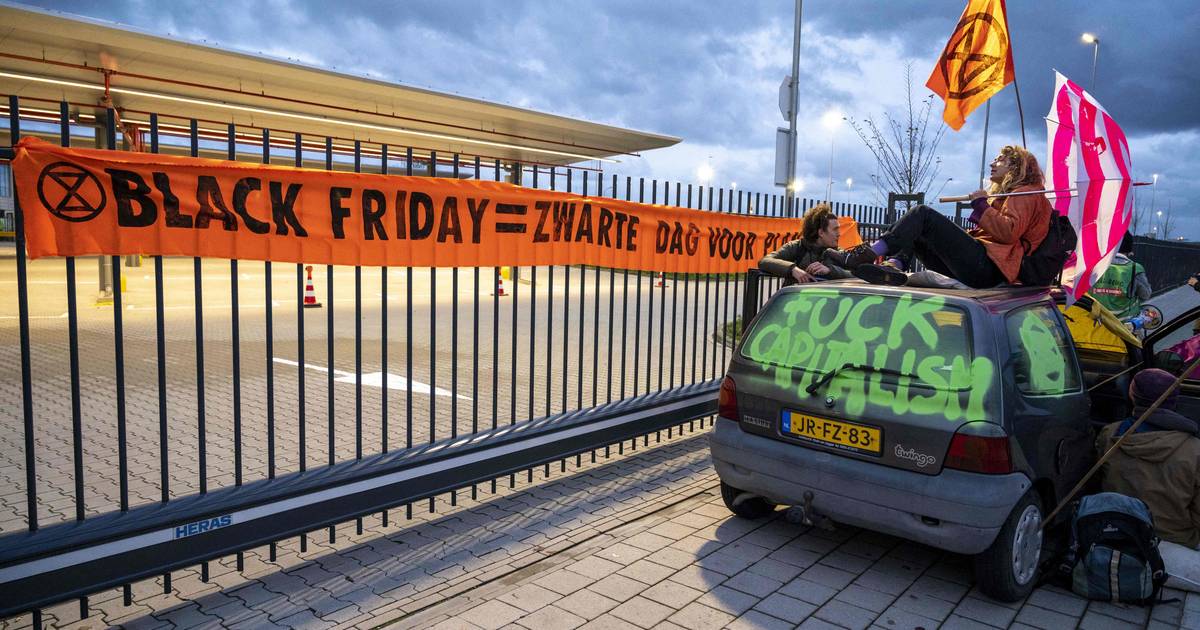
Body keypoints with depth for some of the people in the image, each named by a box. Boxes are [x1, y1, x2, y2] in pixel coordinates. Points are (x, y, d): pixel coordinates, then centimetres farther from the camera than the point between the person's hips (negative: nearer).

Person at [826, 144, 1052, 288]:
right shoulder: (1009, 194, 35)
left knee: (923, 214, -16)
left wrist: (982, 206, -6)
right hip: (978, 268, 10)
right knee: (913, 232, 11)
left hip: (986, 266, -10)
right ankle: (894, 266, -20)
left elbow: (1008, 232, -13)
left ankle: (868, 253, -26)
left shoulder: (1025, 193, 5)